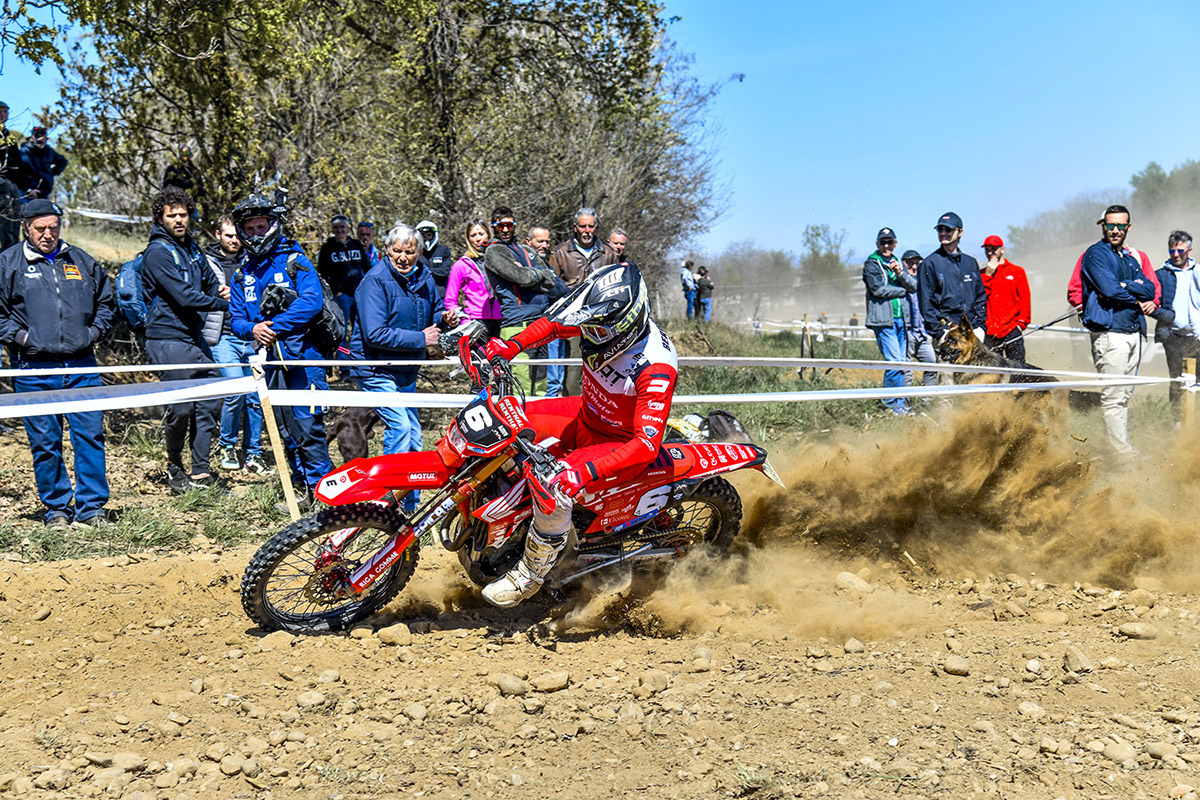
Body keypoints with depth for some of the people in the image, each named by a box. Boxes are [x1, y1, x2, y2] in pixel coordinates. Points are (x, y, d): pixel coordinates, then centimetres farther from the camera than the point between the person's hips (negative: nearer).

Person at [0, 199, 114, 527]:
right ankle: (56, 509, 14)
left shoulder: (80, 260, 14)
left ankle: (91, 506, 6)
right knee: (44, 442, 2)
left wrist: (95, 331, 11)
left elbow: (106, 300, 24)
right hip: (34, 368, -2)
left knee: (90, 434, -2)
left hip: (82, 366, 2)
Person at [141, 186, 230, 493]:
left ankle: (200, 472, 12)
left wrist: (221, 290, 1)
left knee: (209, 402, 5)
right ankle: (174, 464, 16)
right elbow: (184, 296, -19)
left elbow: (210, 281, 26)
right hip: (169, 340, -8)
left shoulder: (190, 247, 14)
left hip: (196, 338, 8)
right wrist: (222, 303, -10)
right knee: (181, 407, -7)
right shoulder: (157, 252, -11)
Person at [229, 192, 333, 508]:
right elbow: (236, 318, 13)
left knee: (307, 424, -9)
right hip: (268, 358, 6)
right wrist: (253, 329, -10)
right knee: (285, 428, 10)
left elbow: (312, 301, -16)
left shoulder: (294, 261, -2)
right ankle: (303, 487, 20)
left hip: (300, 354, -6)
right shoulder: (244, 273, 15)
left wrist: (275, 326, -19)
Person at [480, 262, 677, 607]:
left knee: (555, 488, -30)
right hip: (586, 414, 8)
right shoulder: (600, 322, -16)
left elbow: (647, 444, -39)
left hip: (623, 442, -8)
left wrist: (588, 470, -49)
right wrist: (511, 345, -12)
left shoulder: (655, 366, -35)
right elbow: (556, 322, 5)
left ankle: (530, 574, -5)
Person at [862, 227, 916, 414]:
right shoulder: (871, 264, 1)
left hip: (901, 319, 6)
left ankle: (900, 402, 12)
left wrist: (900, 273, -9)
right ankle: (893, 404, -6)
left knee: (902, 362, 6)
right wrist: (904, 290, -2)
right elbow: (878, 289, -11)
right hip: (884, 320, -6)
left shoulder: (898, 263, 20)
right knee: (895, 361, -13)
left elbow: (914, 286, 9)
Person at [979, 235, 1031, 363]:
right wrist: (987, 275, -2)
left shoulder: (1017, 271, 10)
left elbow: (1025, 299, 7)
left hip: (1012, 330, -1)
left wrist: (1021, 323, -2)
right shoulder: (982, 274, 14)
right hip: (990, 332, 1)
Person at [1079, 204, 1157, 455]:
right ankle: (1121, 449, -5)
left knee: (1125, 394, 12)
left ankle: (1121, 442, 18)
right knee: (1113, 395, -7)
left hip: (1133, 332, 8)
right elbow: (1109, 289, -17)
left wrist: (1125, 286, -11)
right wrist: (1137, 298, -2)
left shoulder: (1131, 259, 20)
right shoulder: (1096, 254, -4)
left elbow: (1150, 289, 7)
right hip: (1110, 332, -8)